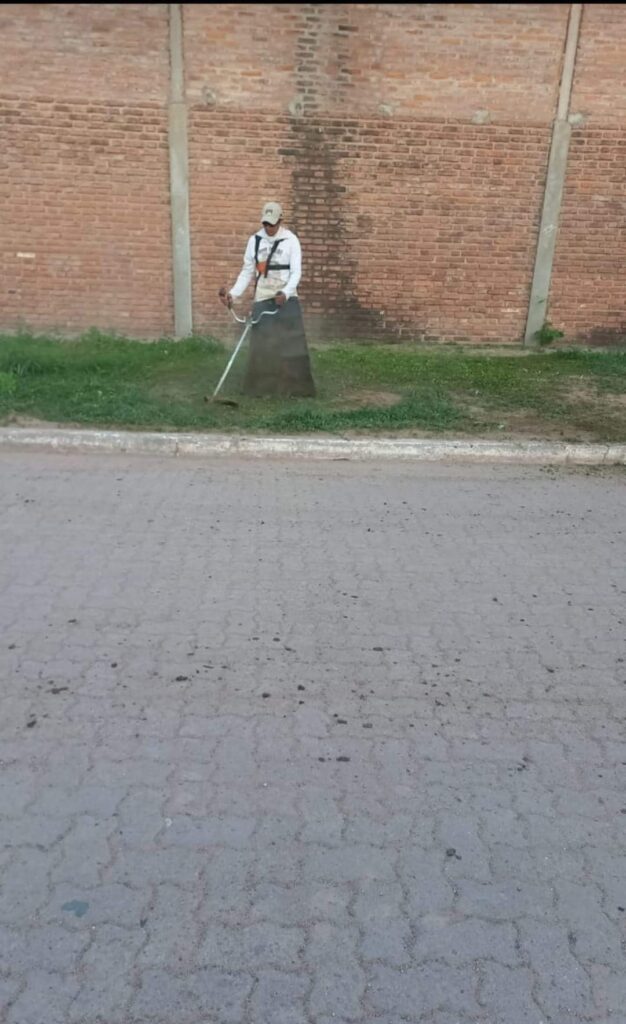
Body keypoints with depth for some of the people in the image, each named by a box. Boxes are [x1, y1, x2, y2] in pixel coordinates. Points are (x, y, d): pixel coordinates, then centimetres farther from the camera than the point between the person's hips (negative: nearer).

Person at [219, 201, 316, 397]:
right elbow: (247, 272, 9)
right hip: (262, 299, 3)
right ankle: (260, 387, 11)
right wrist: (233, 294, -3)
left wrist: (285, 293, -27)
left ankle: (296, 388, 2)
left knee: (291, 344, -4)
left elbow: (296, 272, -10)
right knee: (261, 344, 2)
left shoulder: (290, 240, -4)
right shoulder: (254, 240, 5)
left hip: (286, 299, -2)